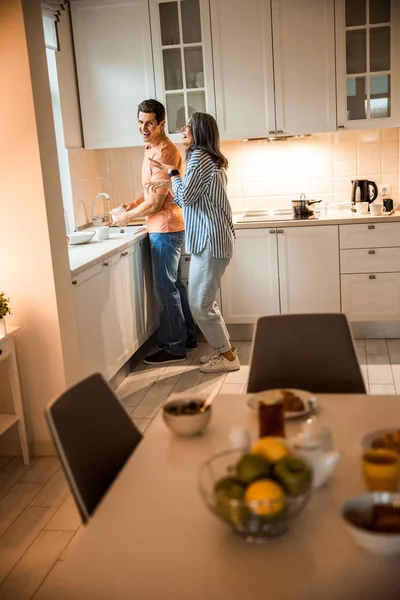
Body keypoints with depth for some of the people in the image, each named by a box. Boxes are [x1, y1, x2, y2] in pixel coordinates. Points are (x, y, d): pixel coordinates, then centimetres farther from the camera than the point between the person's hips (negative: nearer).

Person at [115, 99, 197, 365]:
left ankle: (174, 347, 7)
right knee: (175, 285, 17)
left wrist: (127, 216, -6)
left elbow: (155, 203, -20)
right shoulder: (155, 148, 12)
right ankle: (187, 336, 28)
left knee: (166, 289, -3)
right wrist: (134, 204, 9)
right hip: (166, 228, 10)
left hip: (165, 229, -10)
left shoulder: (163, 152, -20)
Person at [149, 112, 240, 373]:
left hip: (210, 240, -10)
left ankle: (228, 356, 6)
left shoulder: (199, 157, -11)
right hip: (212, 238, 10)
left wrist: (171, 172, -1)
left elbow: (186, 196, -14)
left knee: (199, 304, -4)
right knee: (205, 300, 16)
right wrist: (168, 184, 19)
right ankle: (225, 349, 24)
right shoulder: (211, 158, 20)